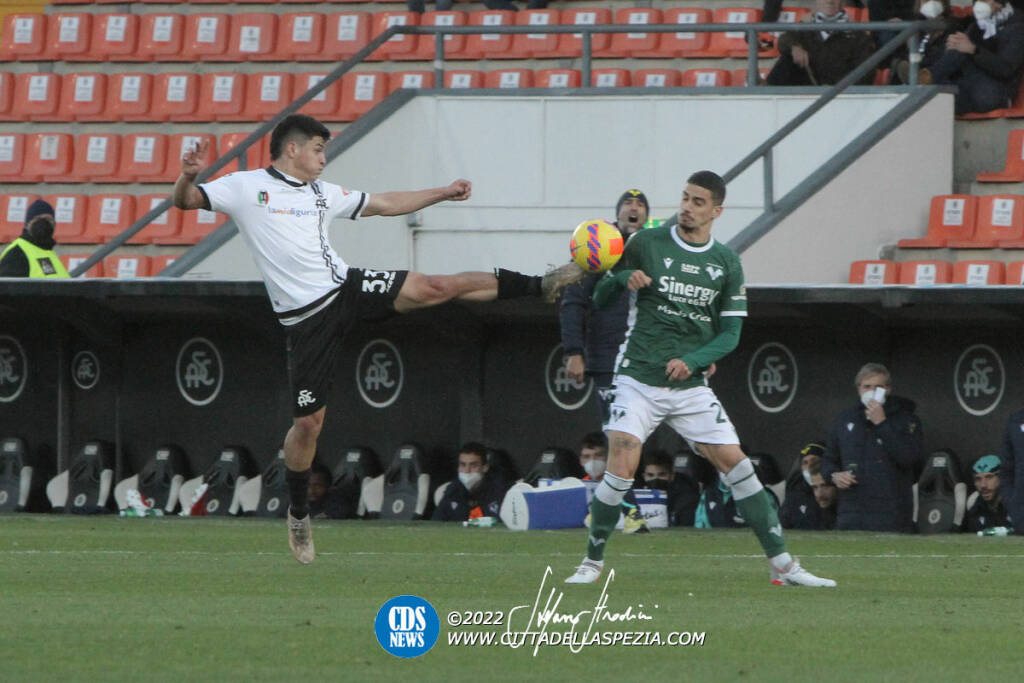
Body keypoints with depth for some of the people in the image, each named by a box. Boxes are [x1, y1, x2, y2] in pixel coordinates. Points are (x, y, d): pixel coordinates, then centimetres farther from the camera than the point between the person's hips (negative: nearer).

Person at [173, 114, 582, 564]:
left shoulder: (321, 193, 15)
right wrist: (188, 176, -30)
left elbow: (385, 204, 25)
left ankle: (538, 286, -3)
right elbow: (185, 201, -7)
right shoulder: (244, 188, -1)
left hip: (347, 289, 4)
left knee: (434, 288, -11)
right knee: (308, 422, -2)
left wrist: (443, 193, 23)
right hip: (307, 319, -4)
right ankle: (299, 514, 17)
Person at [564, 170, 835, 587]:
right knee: (622, 467, -17)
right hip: (639, 377, -2)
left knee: (737, 465, -3)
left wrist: (692, 361, -11)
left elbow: (731, 332, 6)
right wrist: (623, 279, -18)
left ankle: (782, 564, 4)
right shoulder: (646, 244, 0)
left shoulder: (726, 263, 6)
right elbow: (599, 300, 5)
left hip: (690, 385, 2)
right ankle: (592, 563, 1)